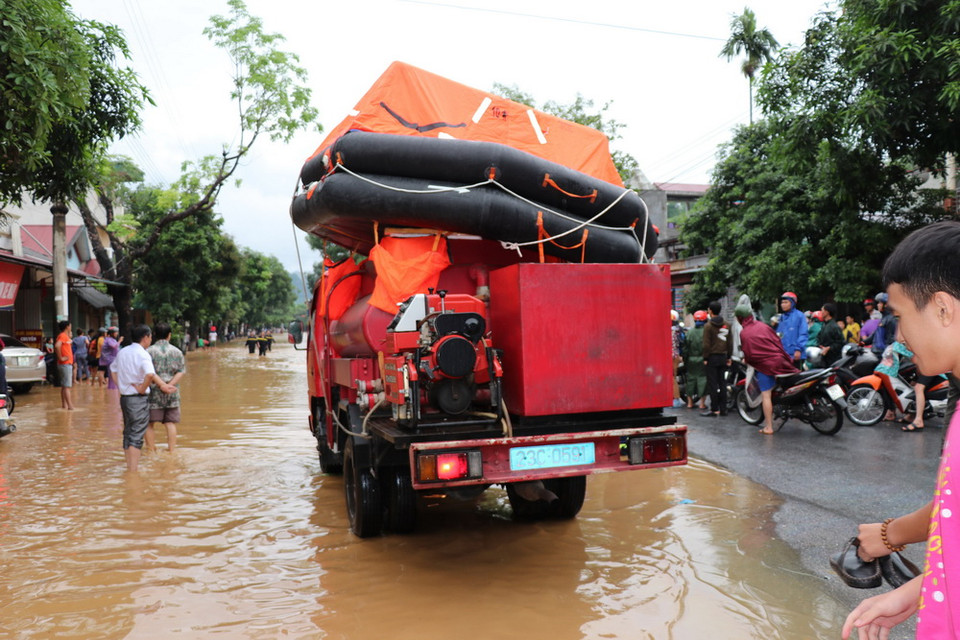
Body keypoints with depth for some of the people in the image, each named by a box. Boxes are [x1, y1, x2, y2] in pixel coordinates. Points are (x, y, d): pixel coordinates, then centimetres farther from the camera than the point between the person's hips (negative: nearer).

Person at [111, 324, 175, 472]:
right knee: (136, 436, -4)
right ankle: (133, 471, -4)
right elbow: (150, 374, -31)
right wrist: (142, 389, -16)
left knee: (128, 433, 16)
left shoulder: (122, 352, 9)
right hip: (138, 399, -8)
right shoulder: (142, 354, -16)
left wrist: (120, 387, 14)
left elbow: (113, 371, 19)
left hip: (124, 397, 8)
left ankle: (129, 467, 25)